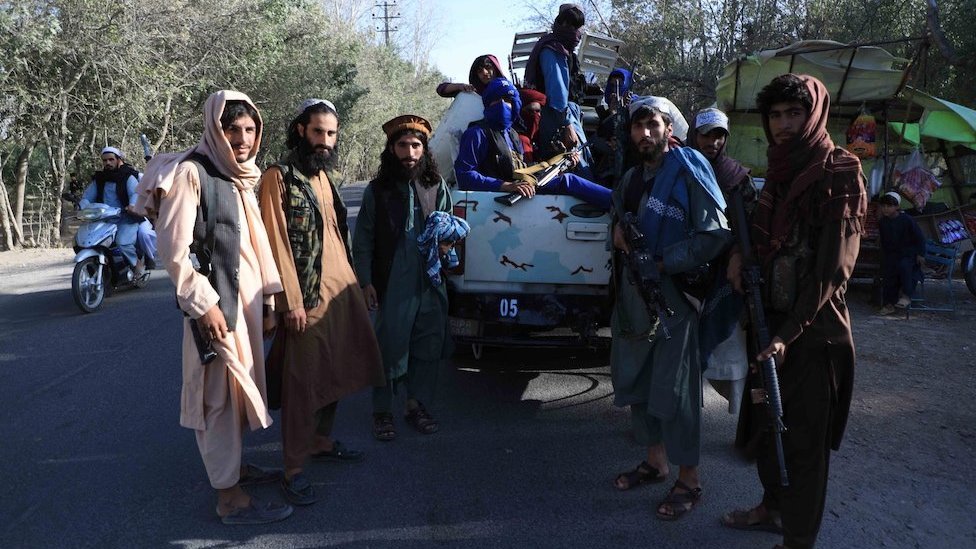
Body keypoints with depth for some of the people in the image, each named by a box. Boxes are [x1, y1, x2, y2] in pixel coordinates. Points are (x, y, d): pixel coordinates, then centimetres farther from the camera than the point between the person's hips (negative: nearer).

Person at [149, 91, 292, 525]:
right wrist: (202, 304, -18)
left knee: (240, 386, 17)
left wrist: (268, 299, 13)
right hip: (215, 300, -8)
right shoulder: (190, 172, -12)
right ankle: (229, 497, 5)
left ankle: (233, 465, 32)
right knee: (220, 392, -3)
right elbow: (173, 248, -16)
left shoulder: (241, 177, 14)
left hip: (247, 296, 9)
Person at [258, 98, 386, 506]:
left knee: (334, 372, 15)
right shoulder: (279, 178, -9)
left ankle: (321, 441, 32)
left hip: (341, 288, 8)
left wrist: (351, 280, 13)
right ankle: (293, 469, 7)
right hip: (308, 296, -7)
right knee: (303, 382, -2)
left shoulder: (326, 175, 14)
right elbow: (277, 243, -14)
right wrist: (292, 301, -17)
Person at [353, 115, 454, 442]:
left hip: (431, 283, 3)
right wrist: (365, 282, -5)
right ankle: (382, 411, 18)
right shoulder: (377, 190, 0)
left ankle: (416, 405, 27)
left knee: (429, 347, 10)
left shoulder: (437, 186, 8)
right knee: (389, 347, 2)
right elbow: (362, 242, 1)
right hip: (392, 286, -3)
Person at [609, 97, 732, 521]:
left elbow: (714, 235, -14)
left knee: (675, 389, -3)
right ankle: (655, 461, 31)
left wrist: (661, 264, -18)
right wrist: (619, 225, 5)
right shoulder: (632, 178, 13)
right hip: (633, 294, 8)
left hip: (674, 294, -7)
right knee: (636, 381, 14)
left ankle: (689, 480, 12)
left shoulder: (689, 171, -8)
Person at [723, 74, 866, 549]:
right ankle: (772, 507, 37)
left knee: (804, 435, 3)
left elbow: (832, 266, -17)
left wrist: (790, 333, -20)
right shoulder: (779, 171, 10)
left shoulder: (840, 175, -12)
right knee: (764, 419, 17)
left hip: (812, 327, -7)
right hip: (771, 319, 7)